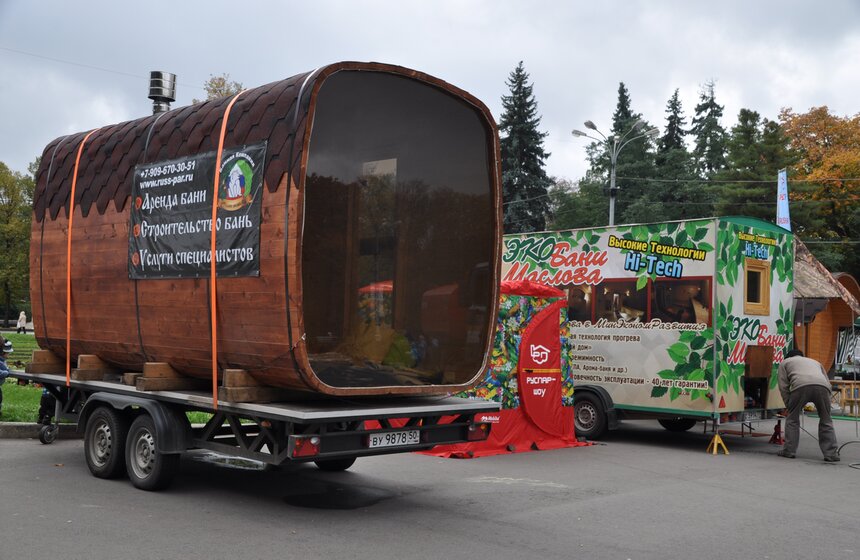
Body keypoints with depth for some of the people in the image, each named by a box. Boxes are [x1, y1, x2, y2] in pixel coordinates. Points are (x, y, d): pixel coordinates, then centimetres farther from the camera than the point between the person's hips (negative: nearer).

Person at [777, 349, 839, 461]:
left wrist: (788, 405, 24)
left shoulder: (785, 362, 31)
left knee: (792, 418, 14)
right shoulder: (815, 362, 41)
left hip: (801, 386, -3)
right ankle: (831, 454, 13)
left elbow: (783, 386, 19)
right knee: (826, 420, 16)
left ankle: (788, 451, 17)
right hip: (822, 386, 3)